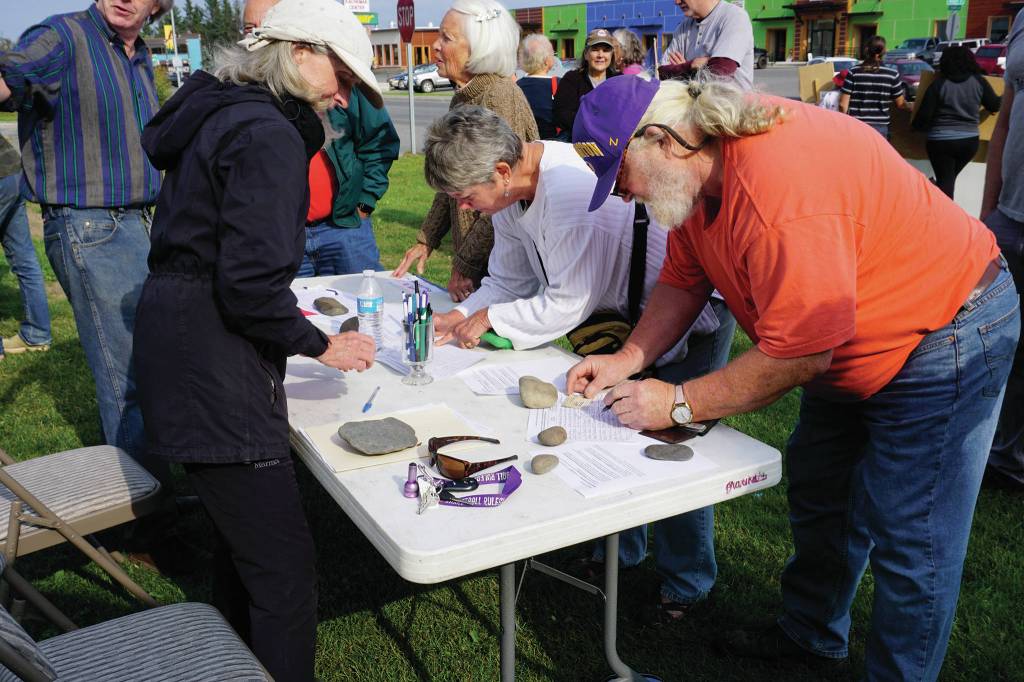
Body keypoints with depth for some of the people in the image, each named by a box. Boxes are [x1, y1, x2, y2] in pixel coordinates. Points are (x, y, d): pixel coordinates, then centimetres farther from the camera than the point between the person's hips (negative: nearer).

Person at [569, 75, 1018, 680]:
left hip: (945, 337, -10)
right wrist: (629, 360, -7)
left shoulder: (780, 188, -38)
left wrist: (678, 403, -23)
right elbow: (683, 280, 4)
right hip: (853, 347, 10)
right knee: (816, 493, 20)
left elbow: (798, 353, -33)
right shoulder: (700, 164, -8)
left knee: (908, 540, -3)